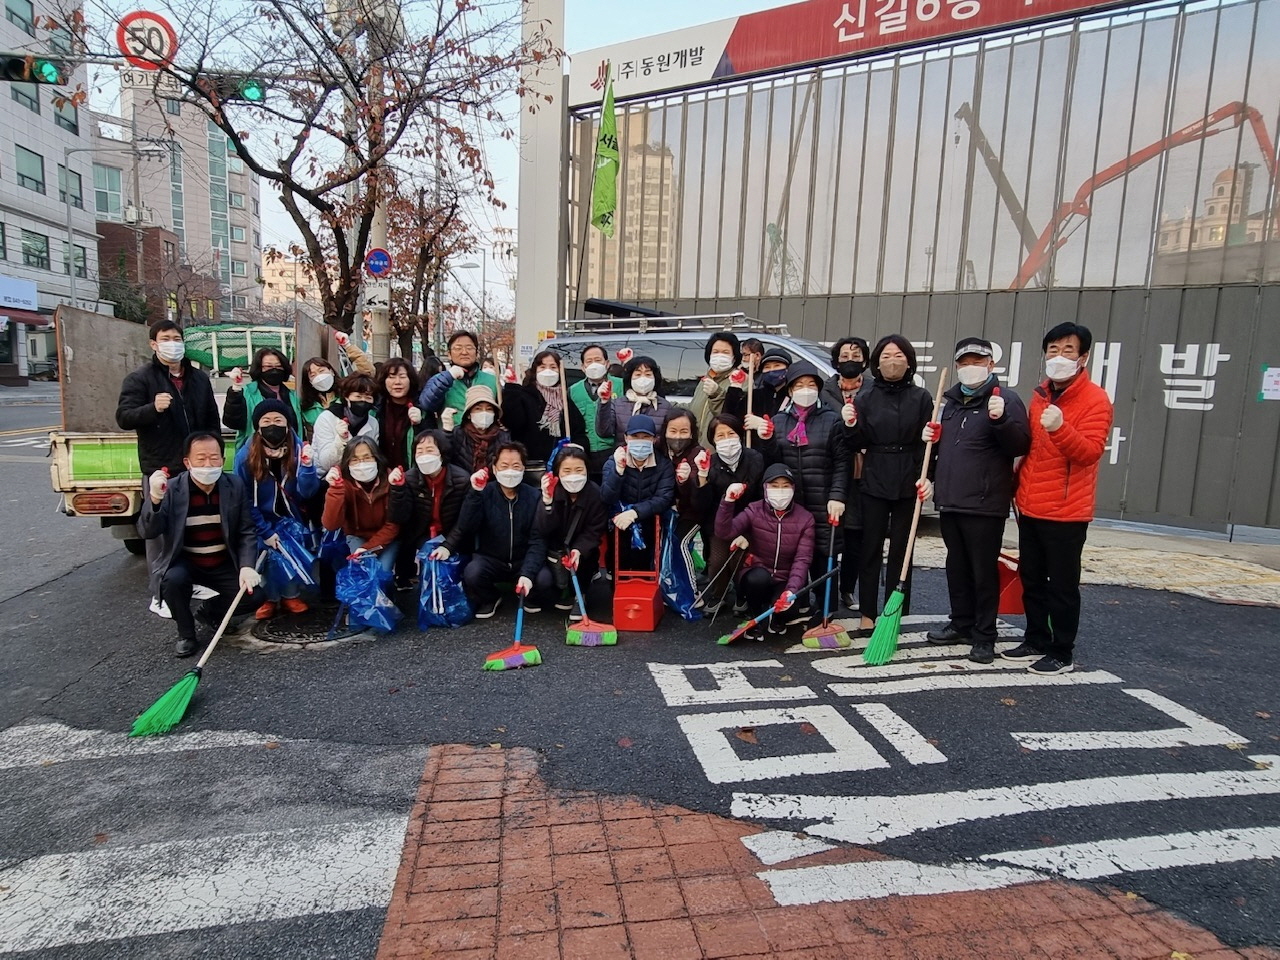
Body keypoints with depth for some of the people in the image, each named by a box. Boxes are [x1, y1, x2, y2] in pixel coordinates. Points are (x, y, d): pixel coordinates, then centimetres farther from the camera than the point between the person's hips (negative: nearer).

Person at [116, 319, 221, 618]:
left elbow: (212, 420, 17)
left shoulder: (200, 378, 13)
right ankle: (160, 596, 6)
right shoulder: (140, 378, -3)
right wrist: (152, 408, -28)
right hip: (160, 470, -5)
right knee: (160, 533, -1)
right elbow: (123, 417, -10)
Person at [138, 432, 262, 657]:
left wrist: (247, 566, -19)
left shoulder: (235, 485, -5)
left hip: (224, 564, 2)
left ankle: (211, 610, 18)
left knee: (253, 593, -17)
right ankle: (186, 634, -4)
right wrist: (154, 498, -37)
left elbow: (247, 532, -5)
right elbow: (148, 532, -19)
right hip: (185, 563, -2)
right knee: (173, 579, -33)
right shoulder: (171, 488, -11)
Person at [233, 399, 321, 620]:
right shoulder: (245, 456, -18)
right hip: (262, 521, -1)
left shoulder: (298, 449, -15)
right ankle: (269, 599, 19)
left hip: (291, 519, 1)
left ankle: (291, 595, 27)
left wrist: (307, 466, -37)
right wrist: (265, 531, -13)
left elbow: (306, 493, -20)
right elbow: (245, 500, -12)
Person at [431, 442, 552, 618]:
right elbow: (465, 528, -20)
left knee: (543, 580, -29)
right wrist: (475, 493, -30)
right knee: (472, 573, -31)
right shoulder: (484, 493, -7)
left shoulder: (534, 496, -9)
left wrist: (527, 573, -29)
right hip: (490, 559, 0)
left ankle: (531, 598, 10)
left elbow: (538, 540, -14)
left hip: (524, 560, 0)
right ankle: (489, 599, 6)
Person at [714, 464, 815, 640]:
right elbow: (724, 533, -23)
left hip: (784, 582, 1)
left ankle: (777, 615, 9)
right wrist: (728, 501, -38)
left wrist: (791, 590, -31)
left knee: (787, 601, -31)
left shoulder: (805, 518, -8)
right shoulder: (754, 511, -9)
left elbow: (803, 559, -15)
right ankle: (754, 618, -3)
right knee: (759, 576, -35)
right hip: (756, 580, -1)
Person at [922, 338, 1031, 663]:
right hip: (950, 501, 7)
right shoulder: (950, 400, 16)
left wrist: (1001, 419, -30)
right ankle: (961, 624, 29)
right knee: (957, 567, 16)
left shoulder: (1005, 398, -7)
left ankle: (984, 636, 11)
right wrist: (932, 438, 7)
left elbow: (1020, 446, -14)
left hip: (985, 504, -7)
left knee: (984, 571, 1)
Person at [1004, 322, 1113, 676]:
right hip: (1030, 508, 7)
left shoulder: (1095, 399, -10)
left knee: (1062, 586, 3)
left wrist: (1060, 428, -36)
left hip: (1066, 512, -7)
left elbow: (1090, 452, -20)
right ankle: (1036, 640, 29)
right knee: (1031, 580, 15)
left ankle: (1062, 652, 16)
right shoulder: (1040, 395, 12)